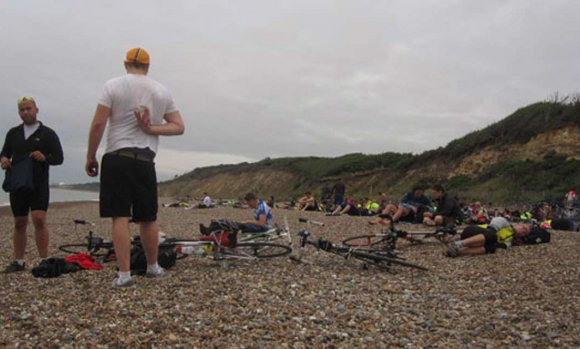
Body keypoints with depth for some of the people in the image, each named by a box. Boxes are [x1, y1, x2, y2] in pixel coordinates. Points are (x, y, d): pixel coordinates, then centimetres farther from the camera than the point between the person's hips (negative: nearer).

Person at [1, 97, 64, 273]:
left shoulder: (47, 133, 4)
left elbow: (59, 158, 1)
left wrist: (44, 158, -19)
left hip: (39, 184, -4)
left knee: (39, 219, -16)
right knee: (19, 223, 8)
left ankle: (44, 260, -10)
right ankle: (18, 262, 16)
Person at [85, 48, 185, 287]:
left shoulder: (113, 86, 1)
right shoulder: (162, 91, 11)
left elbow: (98, 124, -4)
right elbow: (179, 127, 7)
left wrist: (90, 157, 4)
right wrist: (151, 128, -3)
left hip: (116, 158, -3)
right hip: (146, 160, 3)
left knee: (120, 217, -3)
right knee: (148, 218, 12)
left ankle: (124, 274, -5)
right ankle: (153, 267, 25)